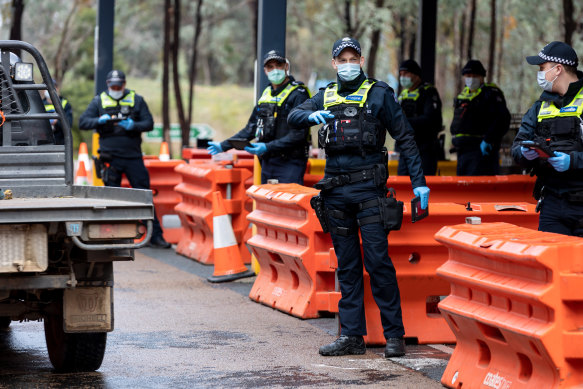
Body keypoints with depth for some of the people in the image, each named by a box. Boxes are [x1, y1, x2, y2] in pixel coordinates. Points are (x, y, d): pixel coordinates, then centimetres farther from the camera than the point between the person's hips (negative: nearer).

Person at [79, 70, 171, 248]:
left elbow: (149, 123, 3)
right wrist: (99, 121, -15)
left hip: (133, 156, 0)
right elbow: (83, 122, 3)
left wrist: (134, 126, -16)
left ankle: (155, 235, 1)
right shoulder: (99, 101, 8)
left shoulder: (137, 100, 7)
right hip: (110, 158, 0)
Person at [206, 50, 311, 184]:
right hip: (267, 162, 7)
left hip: (290, 163, -7)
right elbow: (251, 129, 24)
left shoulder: (298, 94, -7)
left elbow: (299, 134, -16)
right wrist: (224, 146, 20)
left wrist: (267, 147, -22)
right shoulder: (266, 94, 17)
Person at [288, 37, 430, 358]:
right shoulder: (325, 96, 14)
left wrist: (418, 181, -5)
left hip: (368, 187, -4)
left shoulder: (379, 94, 1)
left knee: (378, 262, -8)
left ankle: (394, 335, -2)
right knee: (346, 266, 8)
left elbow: (404, 137, 1)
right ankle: (351, 336, 12)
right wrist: (312, 116, -19)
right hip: (335, 190, 4)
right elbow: (293, 117, 5)